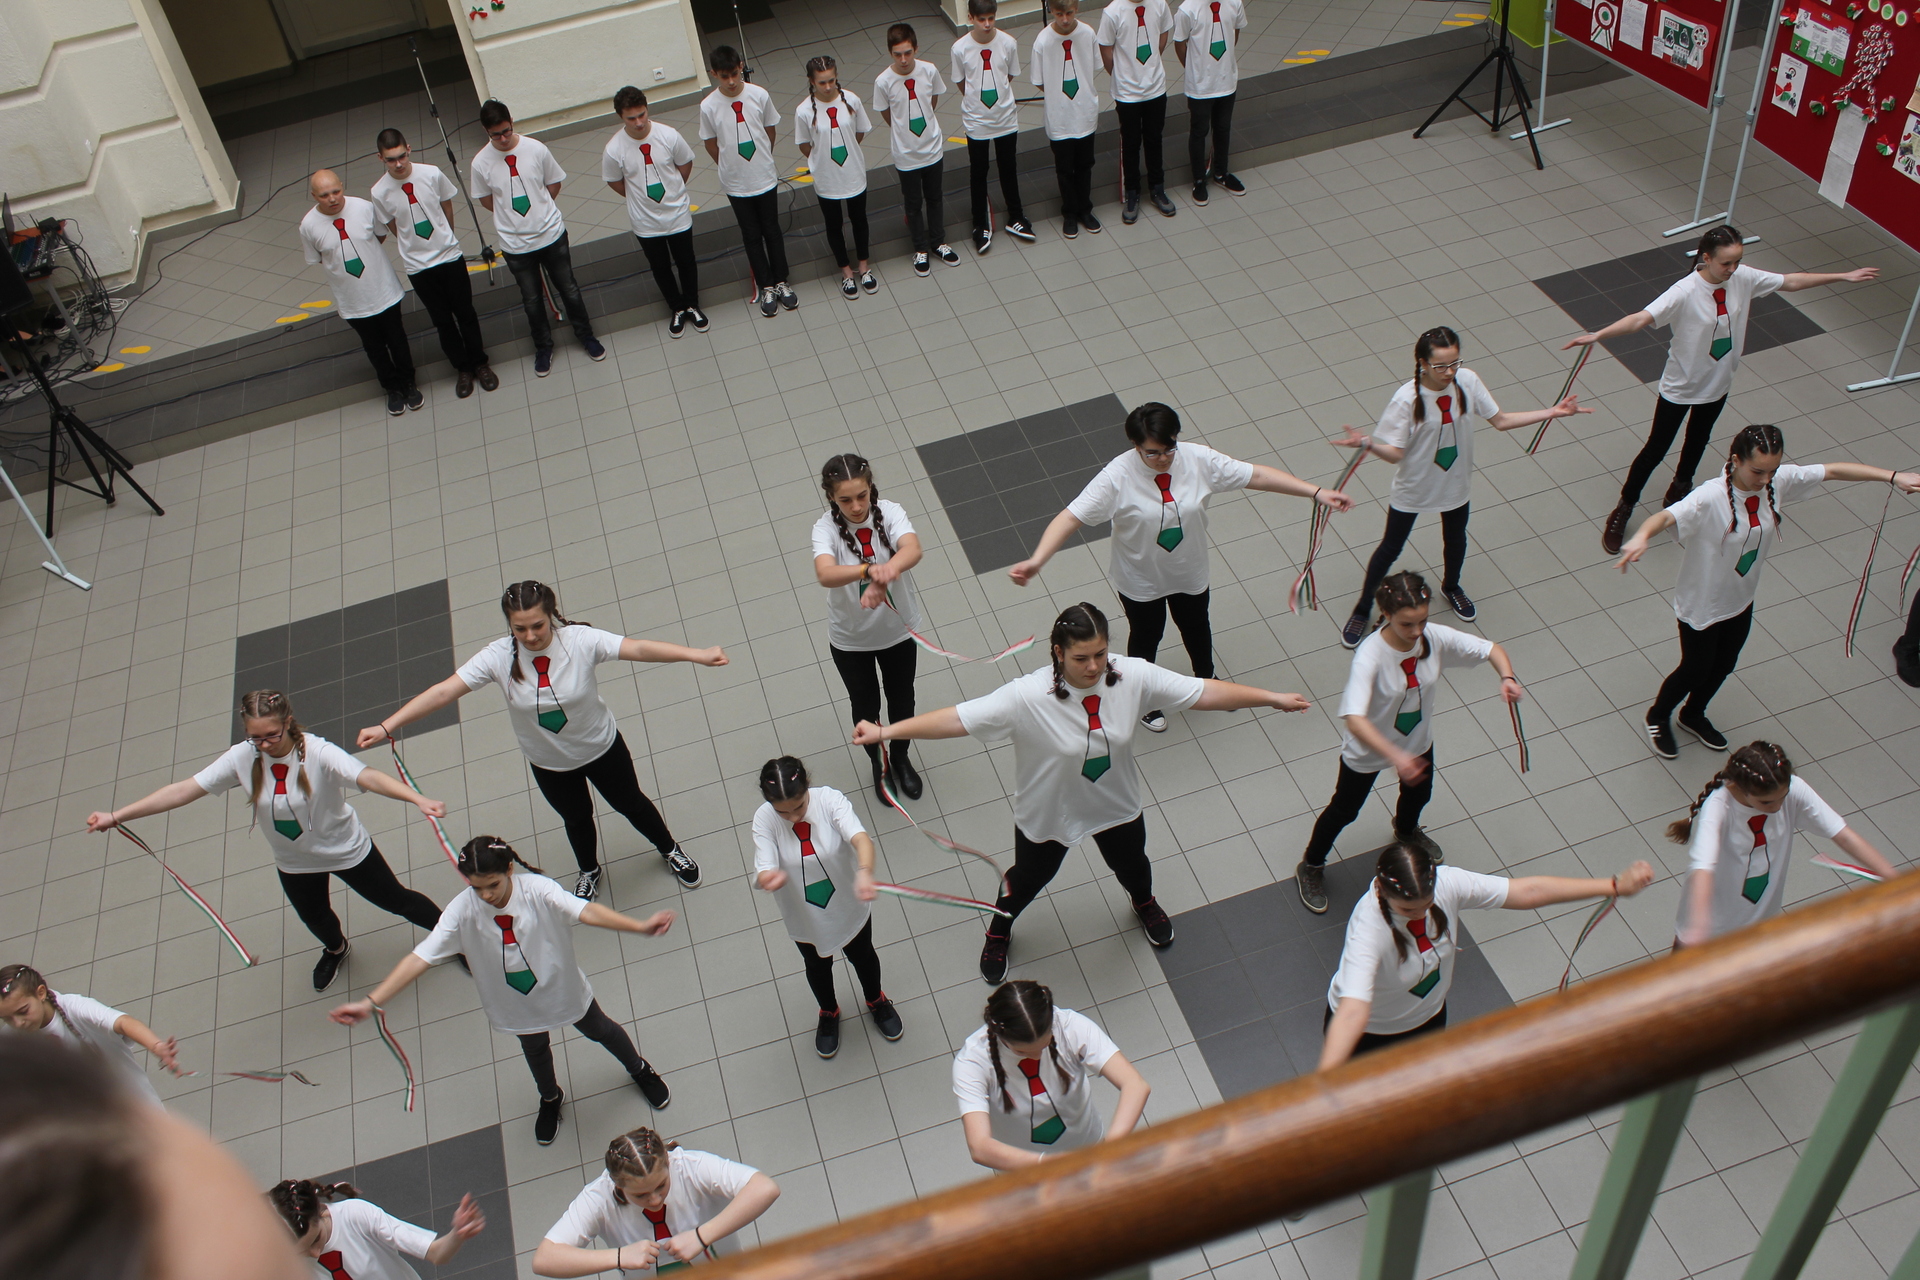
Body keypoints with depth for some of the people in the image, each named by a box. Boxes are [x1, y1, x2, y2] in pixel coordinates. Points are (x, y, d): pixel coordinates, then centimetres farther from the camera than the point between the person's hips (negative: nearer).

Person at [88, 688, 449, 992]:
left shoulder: (318, 753, -33)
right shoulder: (242, 758, -21)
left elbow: (368, 777, -49)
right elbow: (183, 790, -18)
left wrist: (418, 799, -66)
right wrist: (115, 816, -21)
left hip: (347, 850, -4)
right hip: (294, 863, 4)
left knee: (394, 899, 14)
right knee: (315, 920, 29)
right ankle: (336, 950, 65)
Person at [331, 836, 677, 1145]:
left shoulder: (537, 890, -34)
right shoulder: (462, 910, -28)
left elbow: (585, 911, -46)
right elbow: (421, 957, -30)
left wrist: (639, 926, -61)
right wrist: (371, 1002, -37)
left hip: (564, 989, -2)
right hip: (517, 1003, 2)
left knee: (599, 1030, 25)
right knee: (535, 1049, 30)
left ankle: (640, 1069, 58)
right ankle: (550, 1099, 64)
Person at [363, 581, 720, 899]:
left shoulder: (581, 640, -30)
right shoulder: (498, 657, -25)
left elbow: (640, 648, -41)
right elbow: (443, 692, -26)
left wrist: (698, 655, -53)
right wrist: (386, 727, -30)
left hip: (602, 747, -1)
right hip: (549, 764, 2)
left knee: (630, 803, 22)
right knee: (576, 819, 27)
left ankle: (670, 849, 54)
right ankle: (589, 872, 59)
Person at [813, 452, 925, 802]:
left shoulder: (890, 512, -20)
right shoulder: (826, 528, -24)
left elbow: (913, 549, -40)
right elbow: (824, 574, -43)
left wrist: (887, 572, -61)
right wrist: (869, 569, -62)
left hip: (898, 629, 1)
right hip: (850, 639, -1)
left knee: (902, 699, 23)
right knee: (866, 705, 20)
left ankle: (901, 758, 52)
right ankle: (879, 764, 49)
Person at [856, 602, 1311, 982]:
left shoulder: (1133, 677, -26)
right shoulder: (1028, 697, -36)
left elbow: (1205, 692, -19)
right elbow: (957, 718, -37)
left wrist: (1272, 698, -16)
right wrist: (886, 731, -43)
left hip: (1116, 805, 3)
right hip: (1048, 813, -3)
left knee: (1131, 864, 32)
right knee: (1029, 878, 24)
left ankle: (1144, 902, 70)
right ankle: (998, 929, 59)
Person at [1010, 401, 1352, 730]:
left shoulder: (1198, 460, -21)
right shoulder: (1117, 477, -30)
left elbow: (1256, 475, -16)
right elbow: (1071, 517, -33)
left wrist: (1317, 493, -18)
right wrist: (1036, 561, -45)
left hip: (1190, 574, 3)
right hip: (1140, 580, -3)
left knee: (1196, 627, 28)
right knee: (1146, 637, 21)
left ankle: (1206, 680, 60)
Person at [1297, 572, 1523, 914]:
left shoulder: (1436, 638, -25)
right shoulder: (1370, 656, -40)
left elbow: (1491, 649, -11)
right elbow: (1353, 719, -51)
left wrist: (1507, 676, -33)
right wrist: (1395, 756, -60)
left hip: (1418, 741, 5)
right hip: (1367, 749, -5)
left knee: (1419, 793, 33)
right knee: (1344, 810, 17)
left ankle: (1406, 830, 70)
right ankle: (1311, 867, 45)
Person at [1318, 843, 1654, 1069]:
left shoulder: (1446, 884, -29)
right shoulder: (1369, 929, -44)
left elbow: (1526, 891, -20)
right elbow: (1353, 1011, -56)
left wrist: (1615, 886, -18)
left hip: (1428, 1016, 5)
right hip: (1368, 1032, -5)